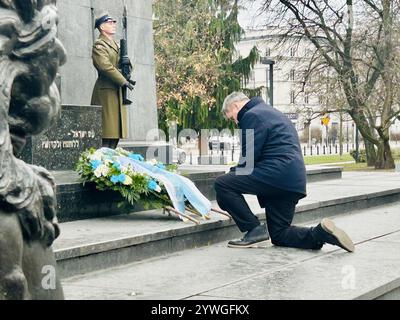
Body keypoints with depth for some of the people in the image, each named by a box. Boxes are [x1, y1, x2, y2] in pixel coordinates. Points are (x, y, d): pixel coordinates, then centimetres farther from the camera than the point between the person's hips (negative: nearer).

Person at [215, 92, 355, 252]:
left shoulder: (252, 115, -3)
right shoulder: (270, 112, 29)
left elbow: (249, 158, -11)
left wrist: (233, 173, 6)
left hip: (278, 172, -10)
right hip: (293, 182, 10)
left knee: (222, 184, -9)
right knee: (279, 235, 15)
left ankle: (254, 230, -9)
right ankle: (321, 233, -3)